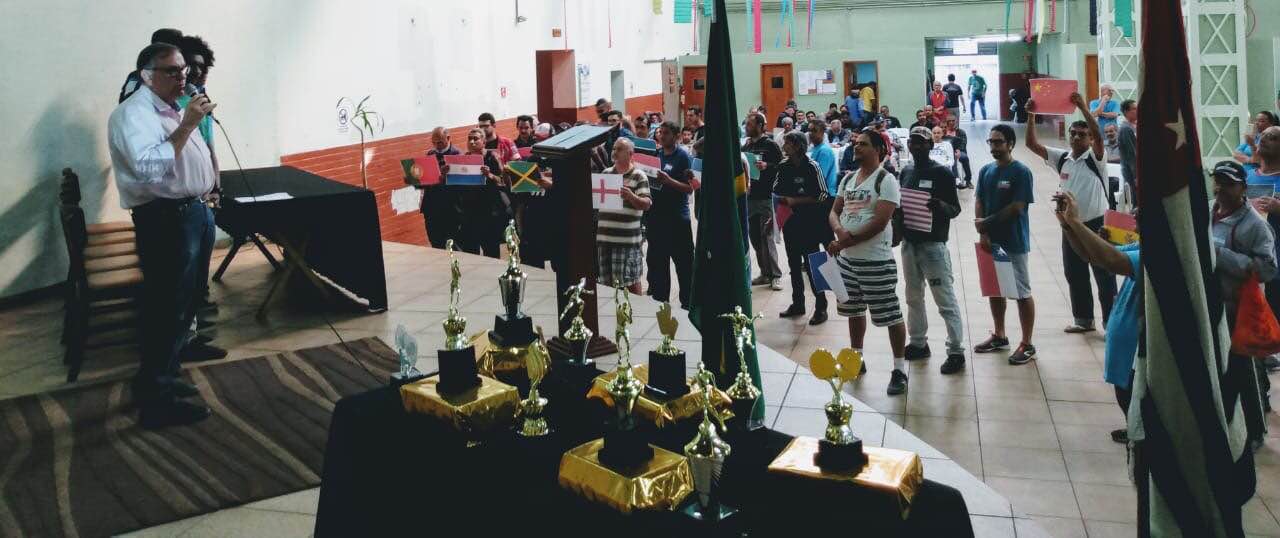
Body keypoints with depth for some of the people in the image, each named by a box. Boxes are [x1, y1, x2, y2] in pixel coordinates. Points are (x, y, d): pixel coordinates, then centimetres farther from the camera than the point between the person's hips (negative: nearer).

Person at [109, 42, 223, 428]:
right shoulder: (134, 113, -15)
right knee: (166, 308, -7)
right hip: (165, 220, -10)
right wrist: (187, 125, -30)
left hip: (193, 212, 10)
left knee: (184, 302, 19)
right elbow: (150, 166, -31)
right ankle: (155, 402, 0)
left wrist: (207, 193, 17)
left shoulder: (174, 109, 15)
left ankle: (164, 376, 33)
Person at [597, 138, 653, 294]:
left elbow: (646, 204, -13)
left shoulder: (639, 176, -3)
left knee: (631, 279, 0)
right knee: (606, 280, 10)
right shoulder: (605, 173, 13)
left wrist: (631, 196, -31)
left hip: (627, 239, -5)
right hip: (604, 236, 5)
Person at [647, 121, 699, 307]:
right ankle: (659, 297, 25)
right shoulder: (654, 154, 9)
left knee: (683, 260, 0)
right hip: (655, 213, 6)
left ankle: (688, 301, 8)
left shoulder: (683, 157, -6)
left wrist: (668, 180, -24)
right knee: (656, 259, 13)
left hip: (677, 216, -5)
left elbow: (689, 188, -12)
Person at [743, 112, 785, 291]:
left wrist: (767, 166, -23)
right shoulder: (746, 146, 14)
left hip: (765, 197, -7)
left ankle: (775, 275, -1)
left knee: (766, 237, -7)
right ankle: (765, 273, 17)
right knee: (755, 237, 9)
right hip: (748, 196, 7)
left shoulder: (770, 145, -5)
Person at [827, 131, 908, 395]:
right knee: (854, 310, 19)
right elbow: (834, 211, 11)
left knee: (890, 315, -1)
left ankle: (899, 369, 8)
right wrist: (839, 230, -13)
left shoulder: (886, 180, -12)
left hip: (876, 261, -7)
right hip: (847, 258, 8)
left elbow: (880, 222, -20)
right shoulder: (848, 178, 10)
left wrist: (844, 242, -18)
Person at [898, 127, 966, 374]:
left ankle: (956, 351, 1)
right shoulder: (905, 172, 10)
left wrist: (940, 206, -28)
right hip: (909, 242, 7)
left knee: (945, 300, -4)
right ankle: (918, 343, 27)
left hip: (933, 244, -7)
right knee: (913, 297, 15)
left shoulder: (942, 173, -7)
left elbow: (955, 209, -7)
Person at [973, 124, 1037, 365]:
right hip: (991, 241, 6)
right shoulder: (986, 171, 7)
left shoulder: (1021, 172, -12)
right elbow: (979, 202, 4)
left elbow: (1017, 208, -16)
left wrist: (987, 222, -10)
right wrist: (982, 233, -8)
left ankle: (1027, 345, 7)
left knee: (1022, 293, 0)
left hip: (1014, 243, -6)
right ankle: (999, 336, 28)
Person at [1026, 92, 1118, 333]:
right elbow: (1032, 144, 0)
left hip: (1097, 224, -5)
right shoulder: (1062, 158, 6)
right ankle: (1084, 319, 27)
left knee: (1105, 277, 0)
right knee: (1074, 275, 13)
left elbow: (1099, 135, -28)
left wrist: (1083, 108, -34)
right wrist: (1031, 116, -11)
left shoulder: (1096, 158, -8)